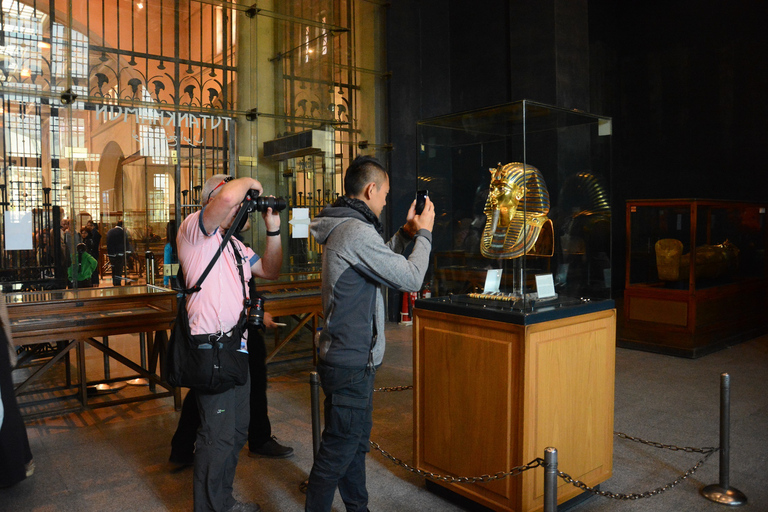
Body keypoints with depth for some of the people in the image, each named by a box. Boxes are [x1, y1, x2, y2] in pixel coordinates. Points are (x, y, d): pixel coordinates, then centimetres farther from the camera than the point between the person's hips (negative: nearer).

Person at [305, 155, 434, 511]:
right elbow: (412, 279, -18)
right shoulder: (357, 231, -22)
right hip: (351, 361, -11)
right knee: (338, 449, 2)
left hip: (353, 357, 11)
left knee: (355, 441, 22)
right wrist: (424, 234, -5)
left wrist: (406, 233, 14)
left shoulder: (342, 227, 11)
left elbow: (382, 262, 21)